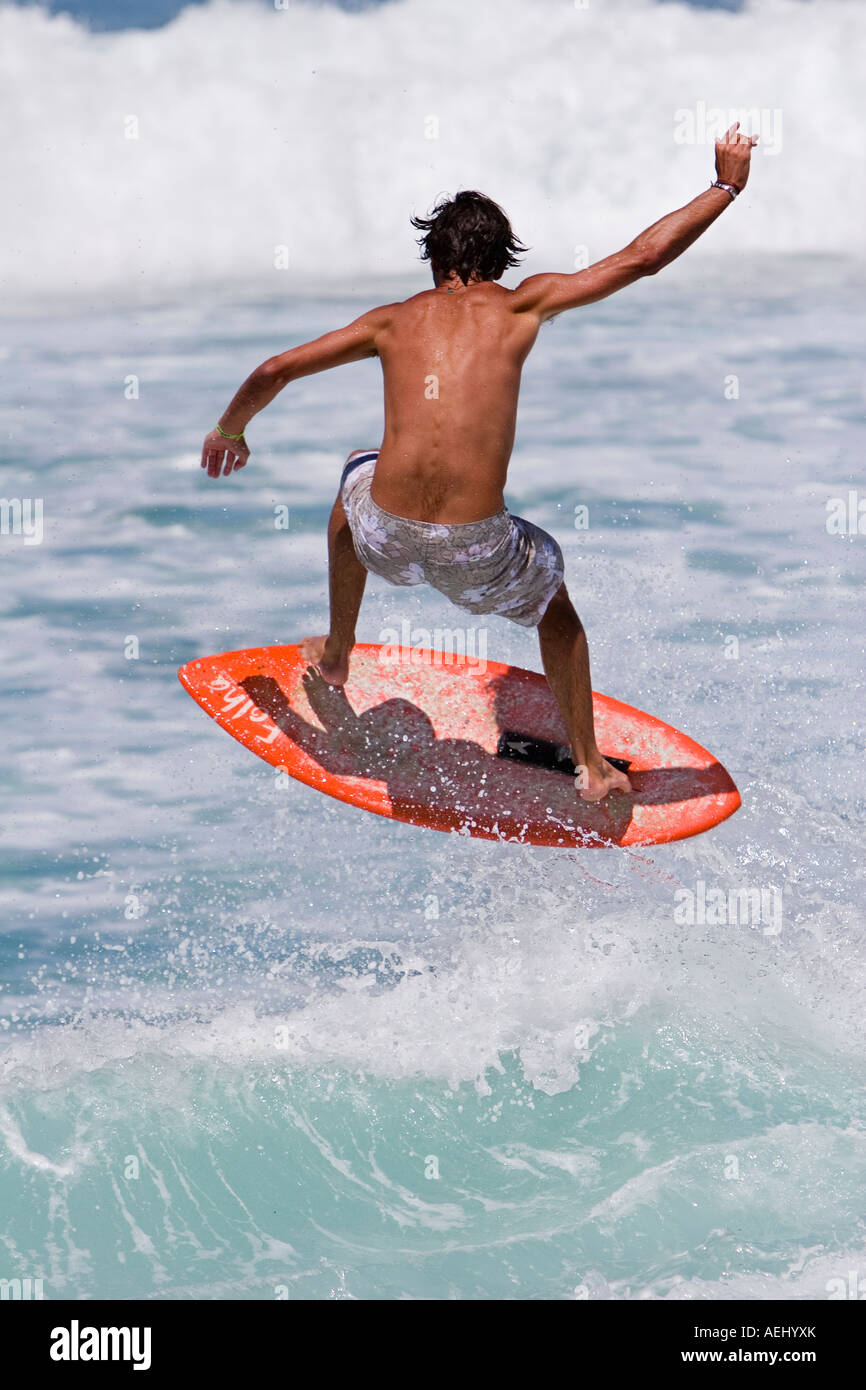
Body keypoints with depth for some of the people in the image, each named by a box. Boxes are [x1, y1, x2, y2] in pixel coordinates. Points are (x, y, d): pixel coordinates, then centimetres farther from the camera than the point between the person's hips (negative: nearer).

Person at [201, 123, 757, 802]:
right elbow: (641, 257, 9)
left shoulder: (394, 320, 14)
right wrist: (727, 186, 21)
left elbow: (274, 371, 14)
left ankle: (337, 652, 51)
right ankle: (590, 766, 36)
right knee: (553, 594, 34)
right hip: (478, 554, -2)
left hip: (387, 540, 2)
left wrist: (230, 431, 35)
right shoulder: (521, 306, 8)